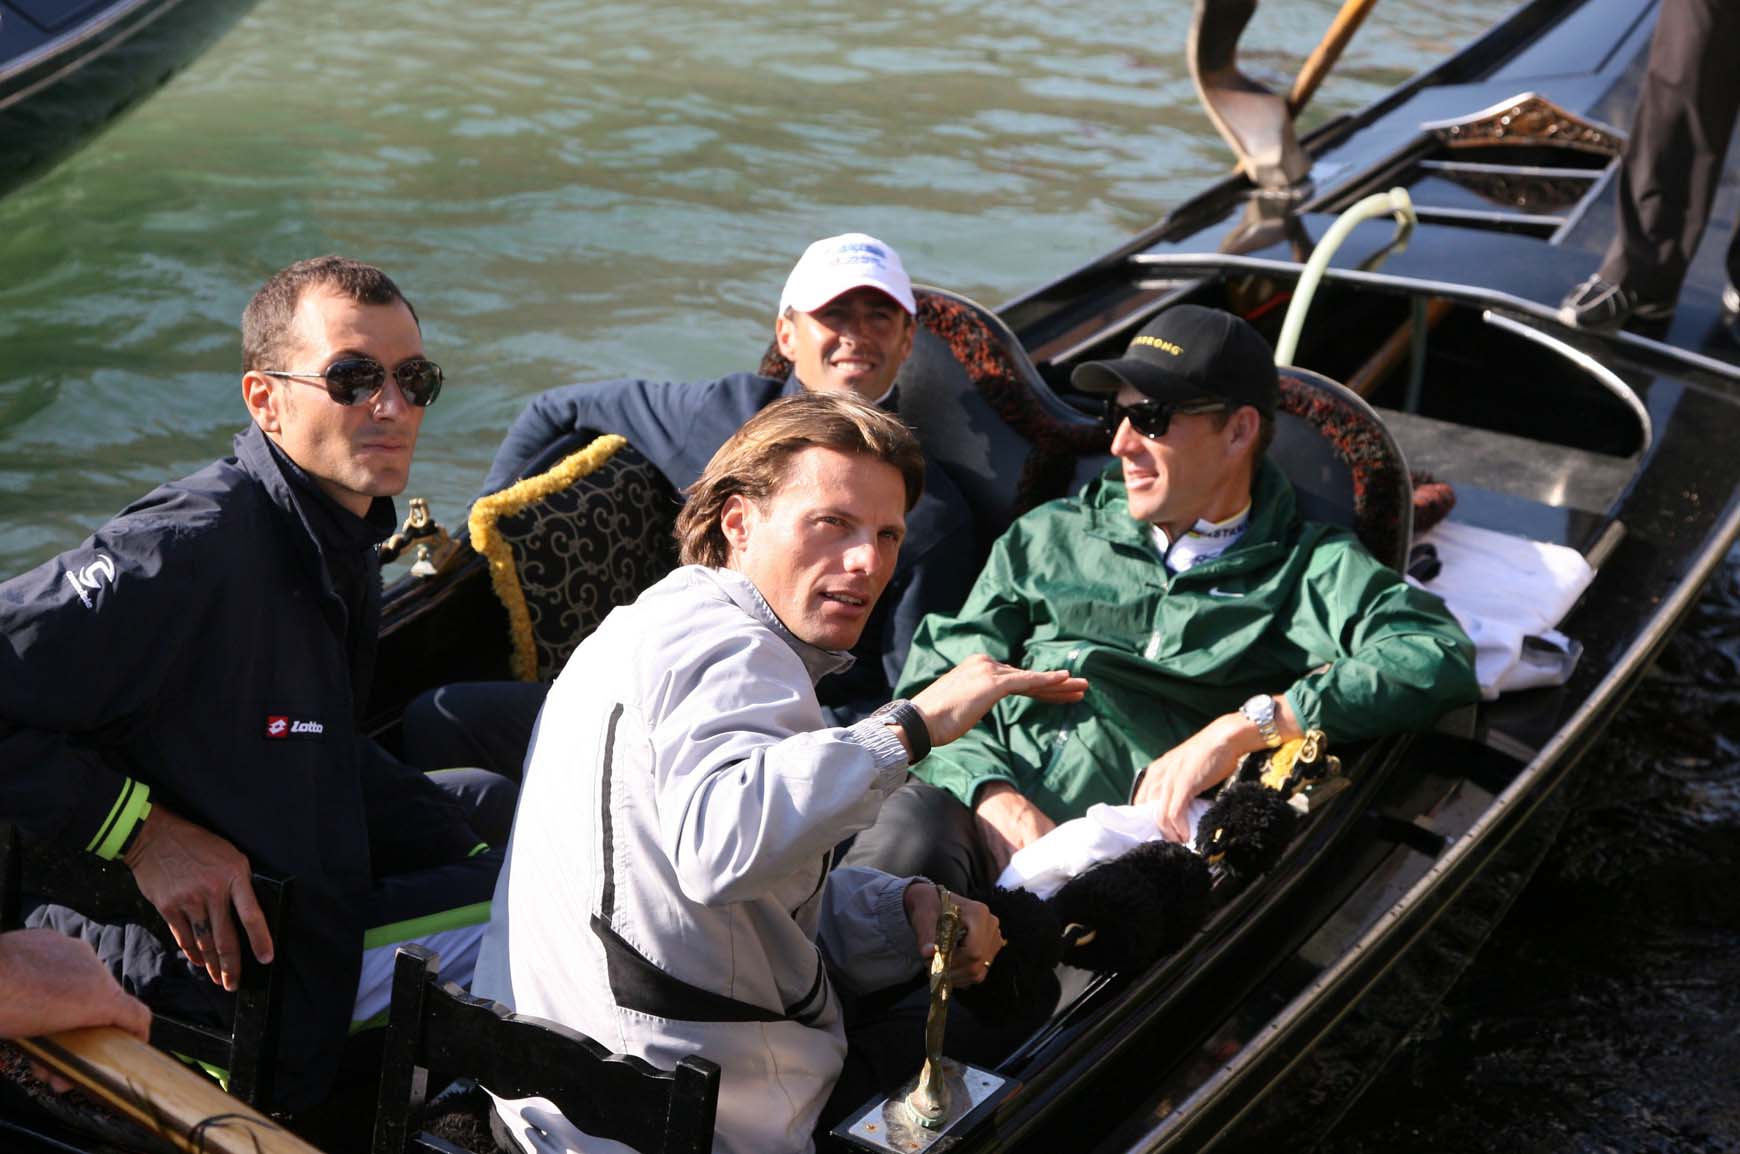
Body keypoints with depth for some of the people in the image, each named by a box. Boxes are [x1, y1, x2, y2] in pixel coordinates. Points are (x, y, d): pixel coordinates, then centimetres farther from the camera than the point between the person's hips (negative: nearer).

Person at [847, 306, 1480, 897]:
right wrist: (994, 796, -8)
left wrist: (1244, 725, -16)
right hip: (980, 802, 1)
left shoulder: (1310, 565, 14)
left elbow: (1440, 656, -6)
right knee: (899, 850, -35)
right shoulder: (1050, 536, 24)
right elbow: (940, 684, 15)